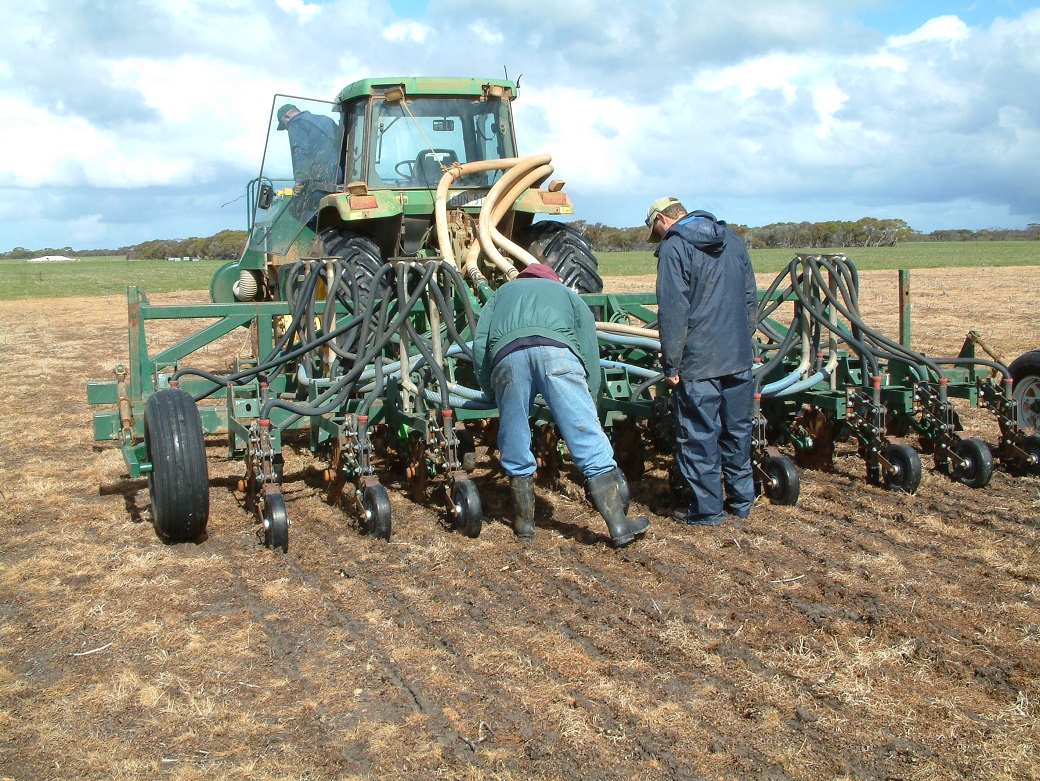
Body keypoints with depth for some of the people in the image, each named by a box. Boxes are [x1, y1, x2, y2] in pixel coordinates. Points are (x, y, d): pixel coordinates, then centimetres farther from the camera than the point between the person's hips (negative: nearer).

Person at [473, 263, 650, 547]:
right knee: (591, 445, -1)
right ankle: (619, 526, -3)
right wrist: (588, 402, 31)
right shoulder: (568, 294, 39)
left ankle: (524, 523, 27)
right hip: (557, 350, -1)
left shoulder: (502, 292, 42)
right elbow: (590, 352, 25)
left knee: (515, 451, 15)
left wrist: (492, 392, 34)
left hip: (507, 355, 1)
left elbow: (479, 347, 25)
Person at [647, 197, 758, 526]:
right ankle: (741, 500, 26)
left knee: (700, 437, 3)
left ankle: (706, 509, 9)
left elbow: (673, 311, -14)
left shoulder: (674, 247, -9)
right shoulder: (732, 239, 13)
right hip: (739, 357, 7)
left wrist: (671, 364, -10)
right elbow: (751, 298, 17)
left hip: (699, 363, -7)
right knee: (738, 430, 17)